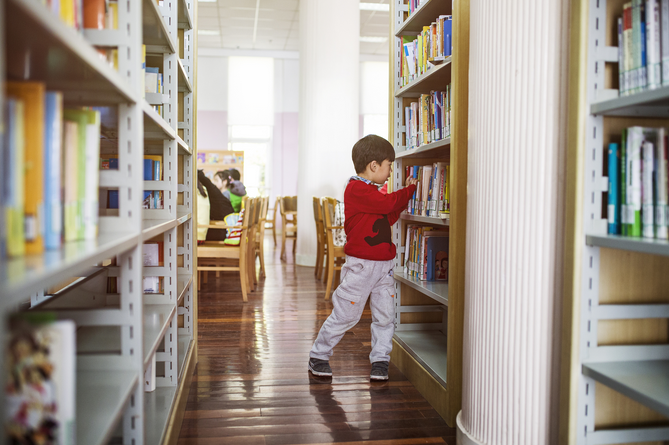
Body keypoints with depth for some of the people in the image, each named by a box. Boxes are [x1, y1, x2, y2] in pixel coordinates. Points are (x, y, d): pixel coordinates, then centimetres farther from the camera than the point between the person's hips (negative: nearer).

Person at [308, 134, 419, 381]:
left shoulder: (371, 192, 17)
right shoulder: (356, 189, -15)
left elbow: (387, 218, 20)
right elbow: (387, 203, -24)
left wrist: (404, 195, 13)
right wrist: (409, 190, -9)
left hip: (383, 264, 9)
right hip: (361, 264, -9)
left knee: (385, 315, 6)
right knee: (345, 315, 1)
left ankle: (380, 360, 19)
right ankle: (318, 356, 17)